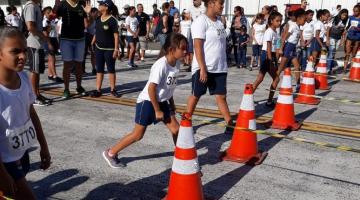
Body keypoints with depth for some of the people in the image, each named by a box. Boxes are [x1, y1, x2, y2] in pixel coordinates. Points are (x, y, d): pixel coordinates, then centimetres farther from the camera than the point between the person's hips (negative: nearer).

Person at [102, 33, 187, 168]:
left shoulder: (177, 63, -1)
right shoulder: (161, 65, -26)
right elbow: (151, 89, -25)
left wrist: (171, 104, 16)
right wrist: (157, 111, -19)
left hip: (161, 101, 7)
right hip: (147, 101, -7)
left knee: (175, 129, 1)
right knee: (138, 134, 1)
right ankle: (110, 153, 17)